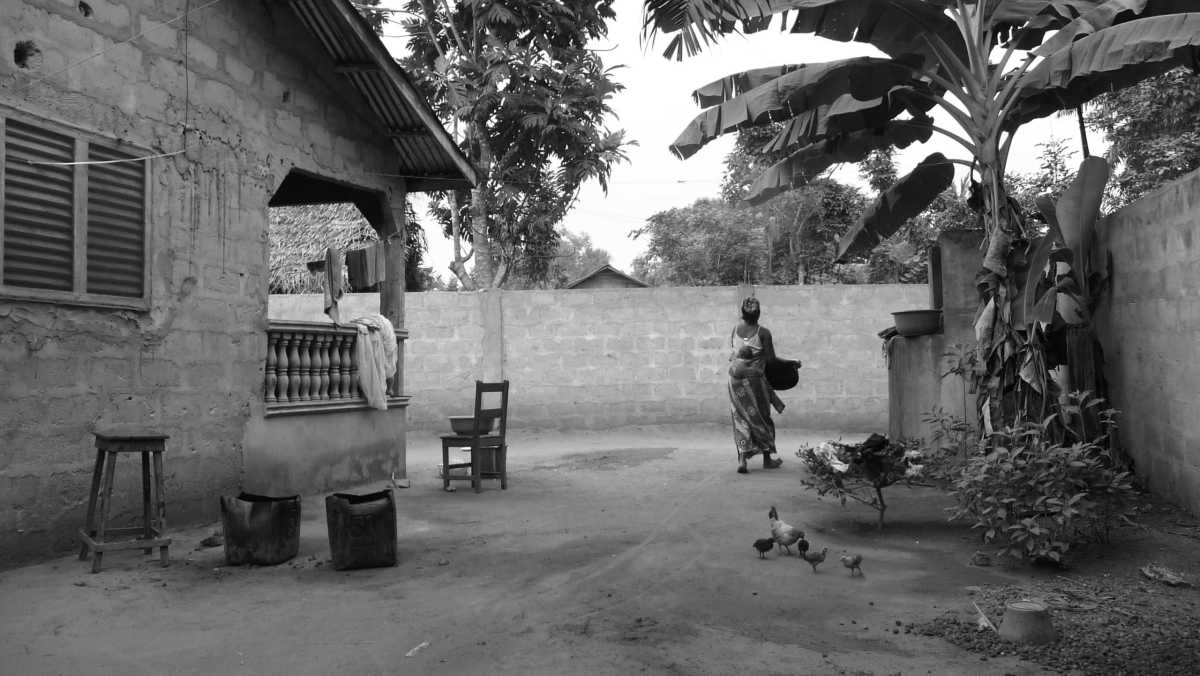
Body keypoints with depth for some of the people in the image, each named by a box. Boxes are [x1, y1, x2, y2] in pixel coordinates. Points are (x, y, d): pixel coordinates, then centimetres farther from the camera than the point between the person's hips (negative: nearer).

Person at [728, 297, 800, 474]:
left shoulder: (735, 330, 0)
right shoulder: (763, 333, -11)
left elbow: (732, 356, 5)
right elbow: (772, 360, -8)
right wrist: (792, 363, 4)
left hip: (735, 378, 3)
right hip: (754, 379, -3)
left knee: (741, 419, 8)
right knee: (762, 418, 13)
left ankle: (742, 459, -4)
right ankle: (767, 459, 24)